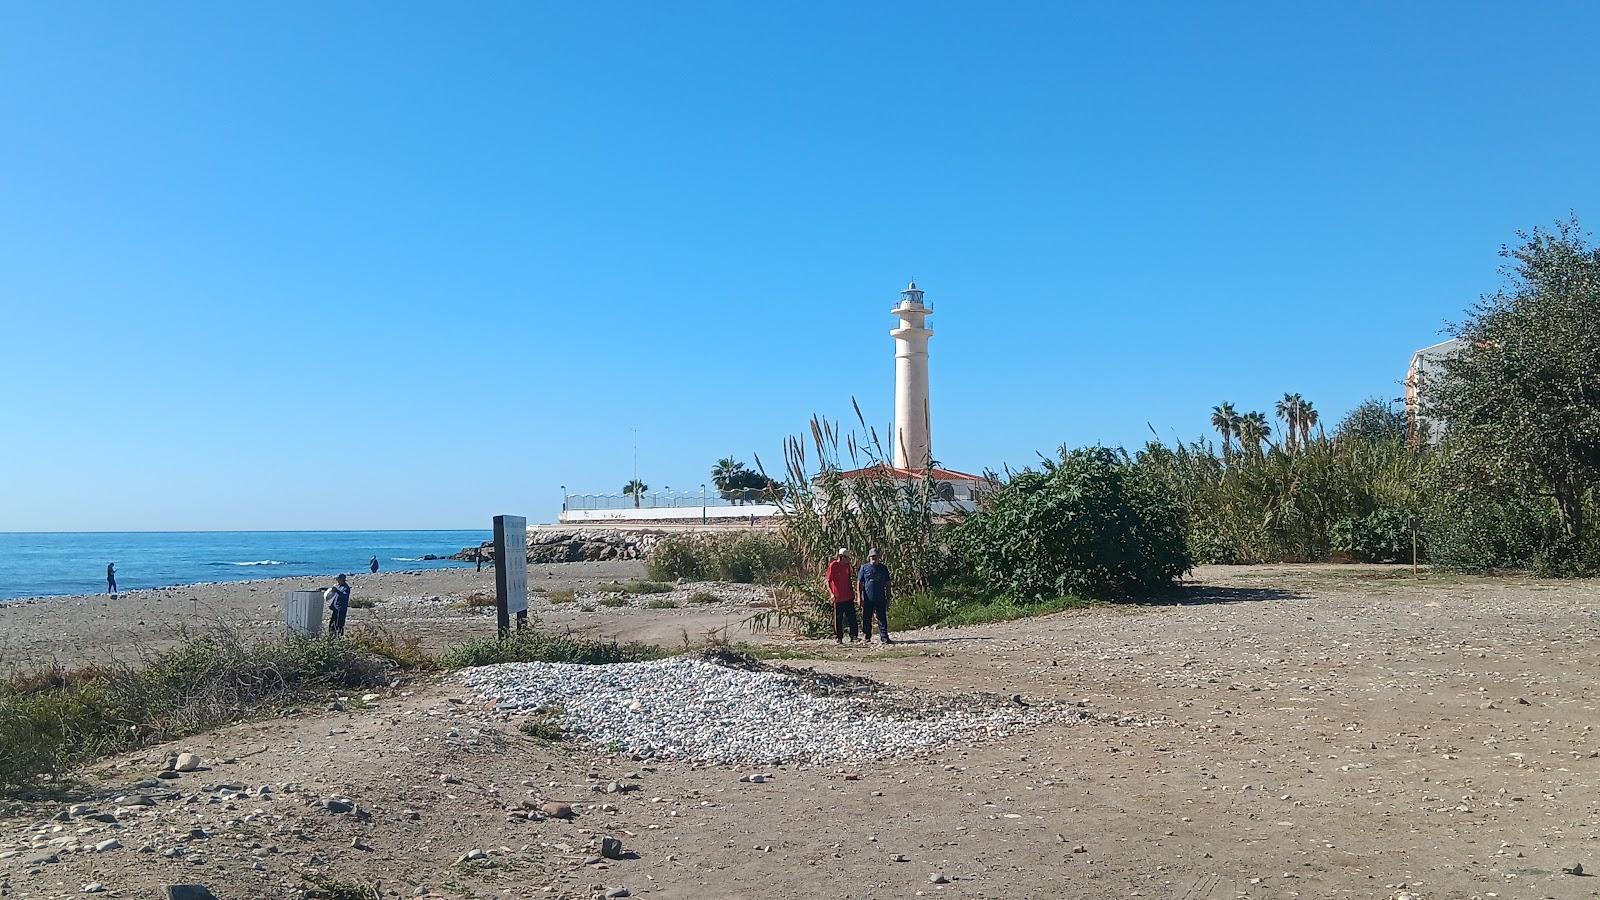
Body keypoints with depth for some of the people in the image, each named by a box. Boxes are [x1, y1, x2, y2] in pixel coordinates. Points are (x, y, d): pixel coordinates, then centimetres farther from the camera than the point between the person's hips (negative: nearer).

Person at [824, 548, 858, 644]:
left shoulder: (848, 566, 10)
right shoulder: (833, 566, -7)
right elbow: (828, 581, -9)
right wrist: (831, 593, -18)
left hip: (849, 597, 5)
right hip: (838, 598, -5)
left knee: (852, 618, 0)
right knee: (838, 619, 3)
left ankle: (853, 637, 4)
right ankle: (838, 638, 11)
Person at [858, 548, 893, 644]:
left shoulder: (883, 568, 10)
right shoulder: (864, 568, 5)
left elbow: (887, 584, 13)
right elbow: (859, 584, 4)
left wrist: (888, 598, 10)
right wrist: (859, 597, -3)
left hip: (880, 599, 1)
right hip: (867, 599, -1)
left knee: (882, 619, -1)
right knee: (867, 619, 4)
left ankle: (885, 638, 0)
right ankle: (867, 638, 14)